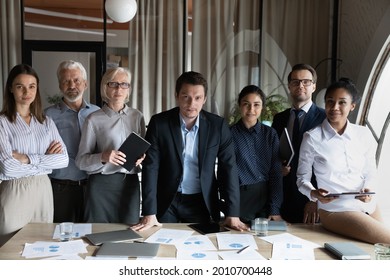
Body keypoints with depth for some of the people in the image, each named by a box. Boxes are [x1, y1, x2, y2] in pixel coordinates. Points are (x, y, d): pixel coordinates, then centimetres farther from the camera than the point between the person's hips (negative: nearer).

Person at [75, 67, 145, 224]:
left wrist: (140, 157, -4)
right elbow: (81, 161, -3)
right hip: (102, 184, -3)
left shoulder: (137, 117, 8)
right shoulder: (94, 119, -3)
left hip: (130, 183, 3)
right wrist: (103, 157, -20)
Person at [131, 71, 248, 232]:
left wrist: (232, 214, -13)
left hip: (202, 202, 1)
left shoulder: (218, 125, -7)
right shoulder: (159, 123, -9)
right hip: (166, 202, 0)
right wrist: (149, 213, -16)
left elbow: (228, 168, -6)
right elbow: (150, 167, -11)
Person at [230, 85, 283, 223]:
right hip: (240, 200, -2)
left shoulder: (270, 134, 4)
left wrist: (275, 210, -5)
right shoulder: (230, 134, -3)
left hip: (267, 197, 2)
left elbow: (276, 172, 2)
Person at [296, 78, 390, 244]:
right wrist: (314, 194, -22)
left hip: (369, 206, 5)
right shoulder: (312, 138, -10)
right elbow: (302, 178, -3)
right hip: (336, 210, -5)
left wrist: (368, 189, -12)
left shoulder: (364, 135, 0)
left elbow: (370, 173, 8)